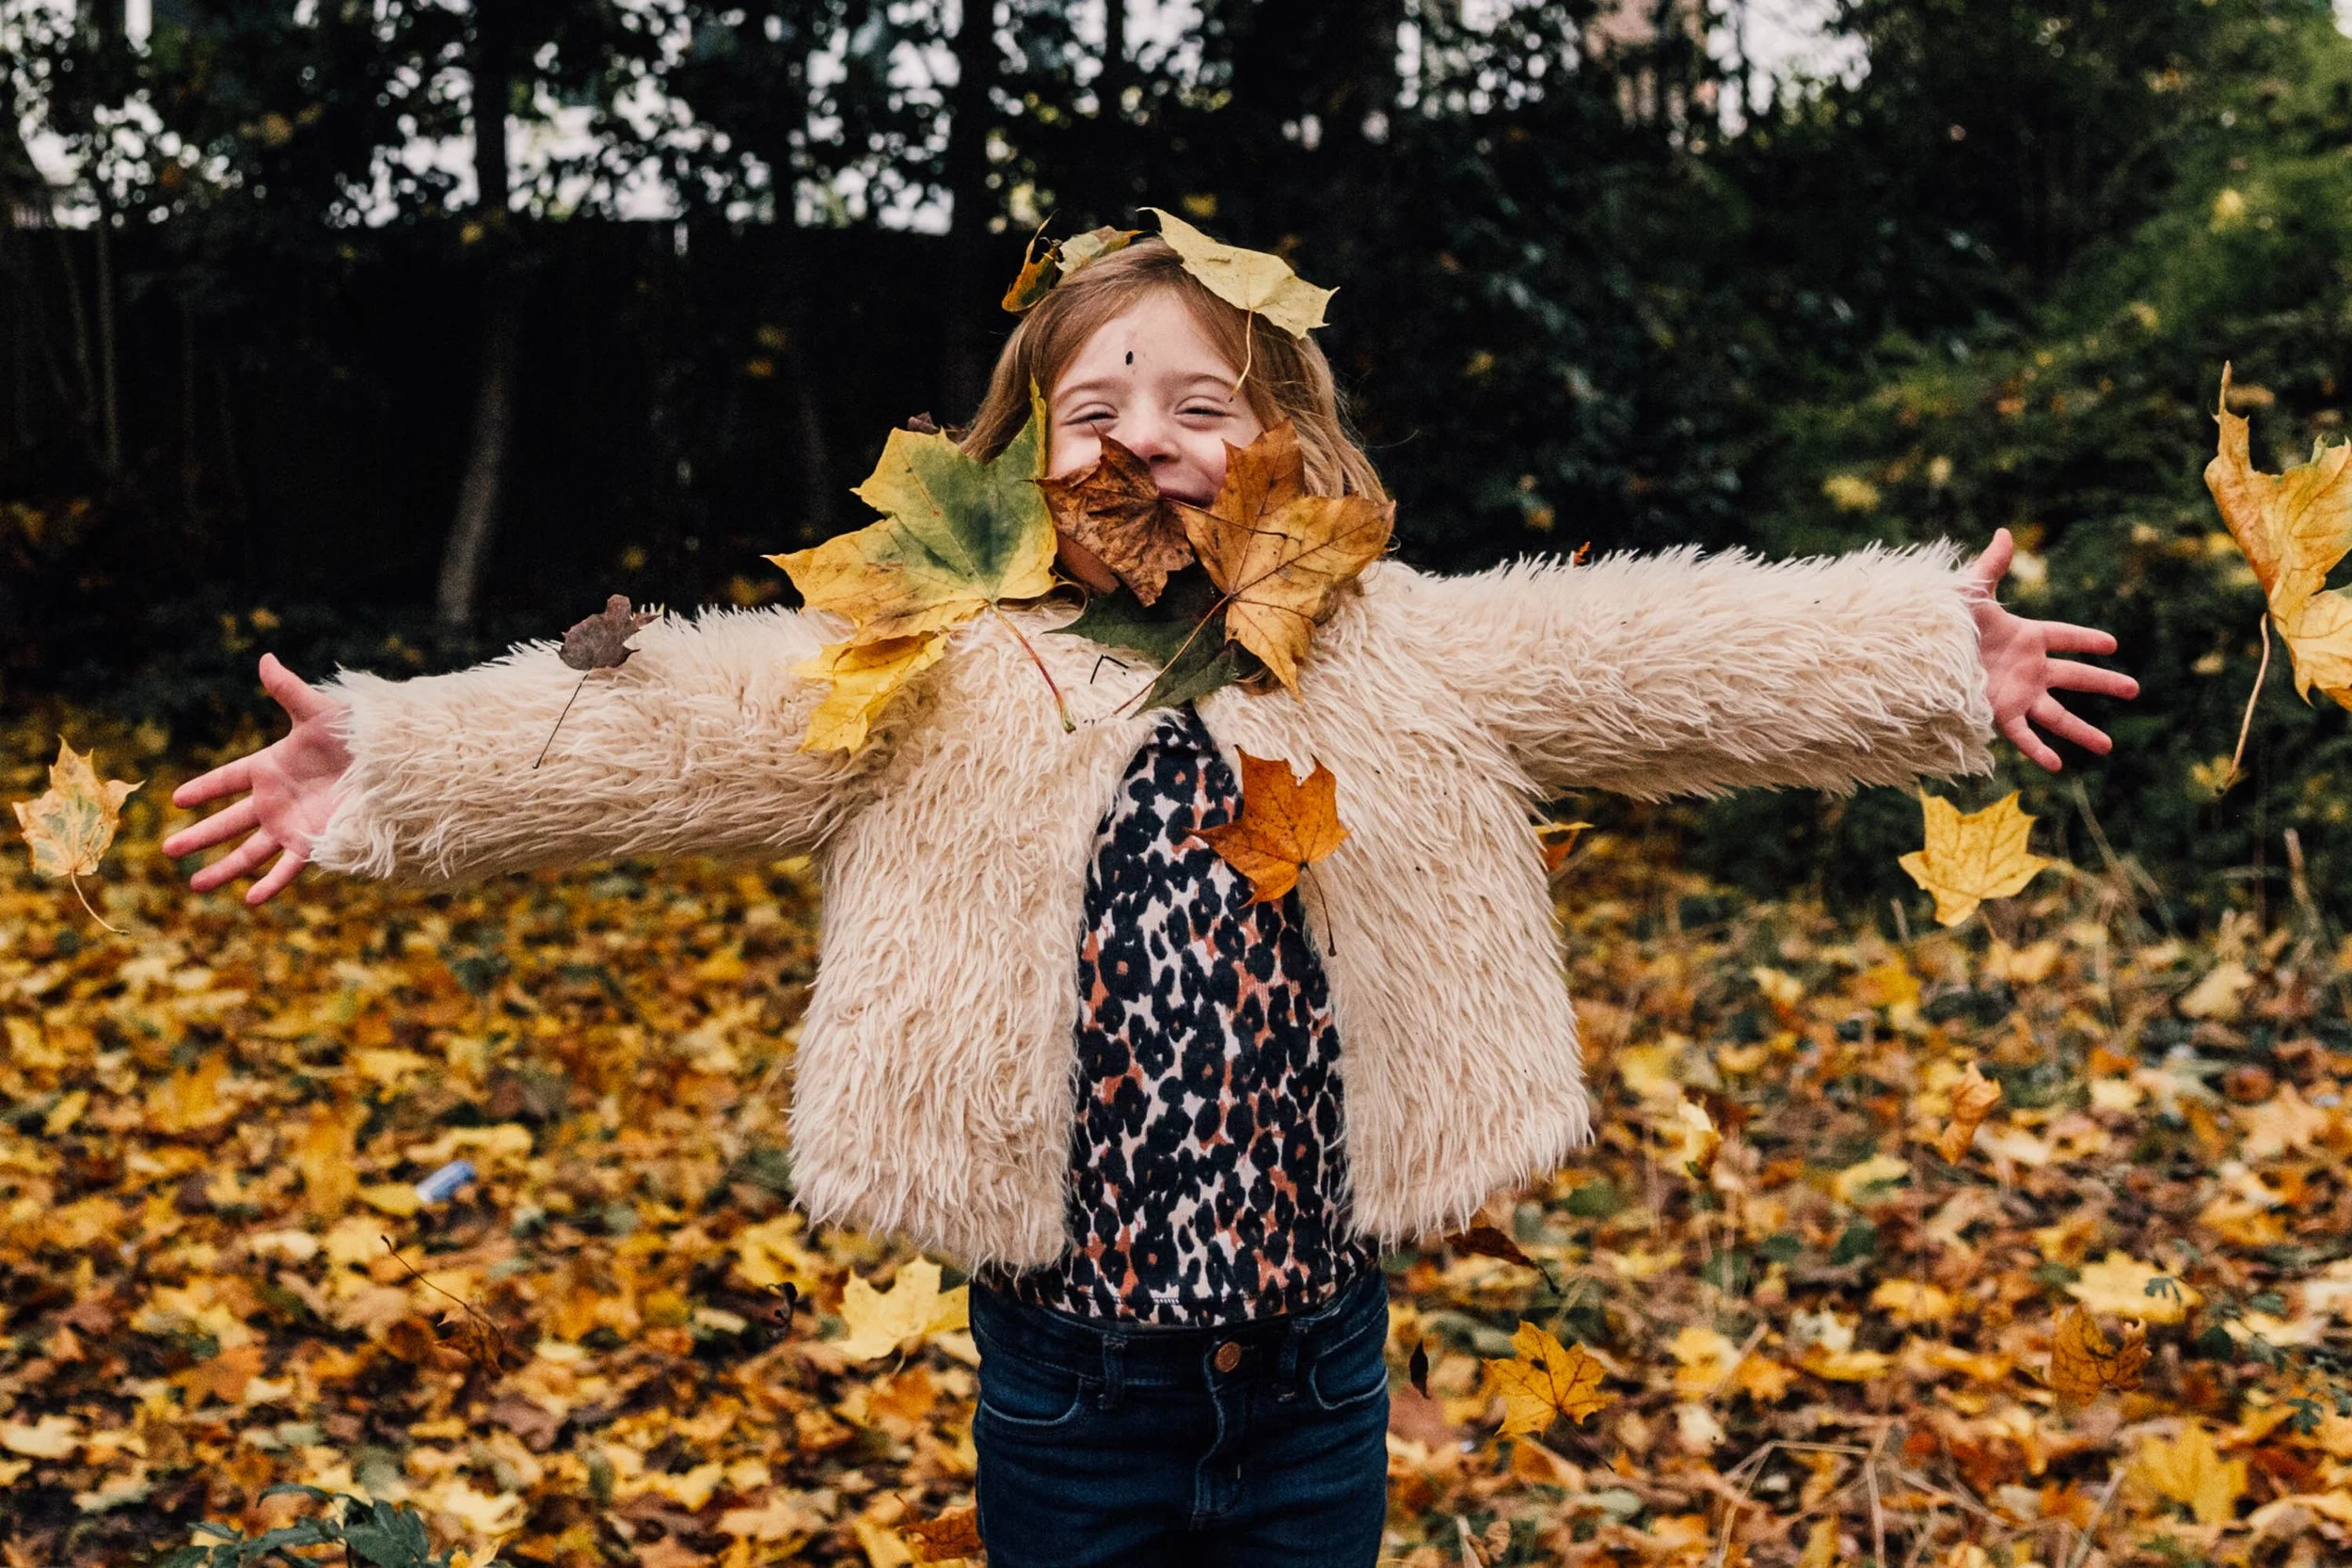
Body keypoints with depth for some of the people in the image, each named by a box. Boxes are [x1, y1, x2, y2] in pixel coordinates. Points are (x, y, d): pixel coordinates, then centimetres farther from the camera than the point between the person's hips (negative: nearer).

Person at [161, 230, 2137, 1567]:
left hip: (1315, 1353, 1)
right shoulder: (931, 678, -5)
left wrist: (1939, 658, -7)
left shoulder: (1405, 659, 0)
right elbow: (656, 722, -11)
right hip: (1069, 1367, -1)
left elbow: (1665, 655, -3)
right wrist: (385, 768, -18)